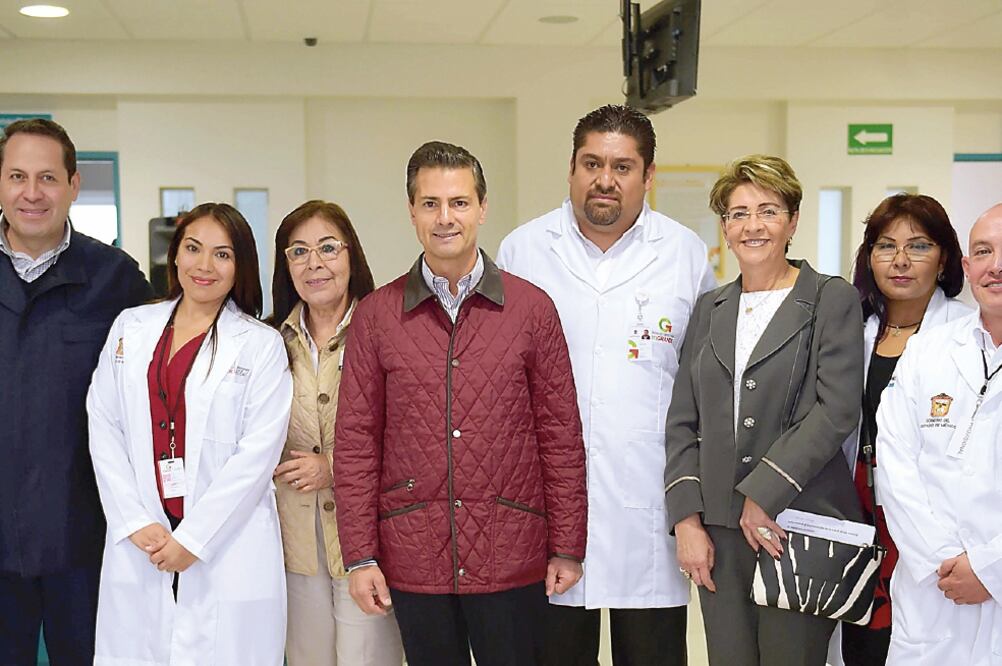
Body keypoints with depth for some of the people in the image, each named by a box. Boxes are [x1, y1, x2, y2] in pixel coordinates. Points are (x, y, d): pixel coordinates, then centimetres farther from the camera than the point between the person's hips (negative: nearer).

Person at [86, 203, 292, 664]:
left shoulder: (261, 345, -1)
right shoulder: (131, 328, 10)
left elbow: (258, 452, -7)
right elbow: (104, 429, 6)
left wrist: (192, 539, -11)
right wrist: (136, 523, -4)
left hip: (226, 550, -3)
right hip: (137, 546, 3)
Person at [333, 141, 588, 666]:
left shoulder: (532, 309, 1)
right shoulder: (375, 316, 2)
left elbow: (561, 437, 2)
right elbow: (356, 441, 3)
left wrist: (567, 549, 1)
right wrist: (360, 556, -1)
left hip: (512, 560, 0)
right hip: (413, 559, 1)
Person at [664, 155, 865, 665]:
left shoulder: (833, 300, 0)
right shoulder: (710, 308, 14)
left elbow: (837, 409, -10)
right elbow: (682, 421, 11)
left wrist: (765, 494, -14)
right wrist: (687, 519, 1)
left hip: (800, 523, -4)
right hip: (718, 528, 4)